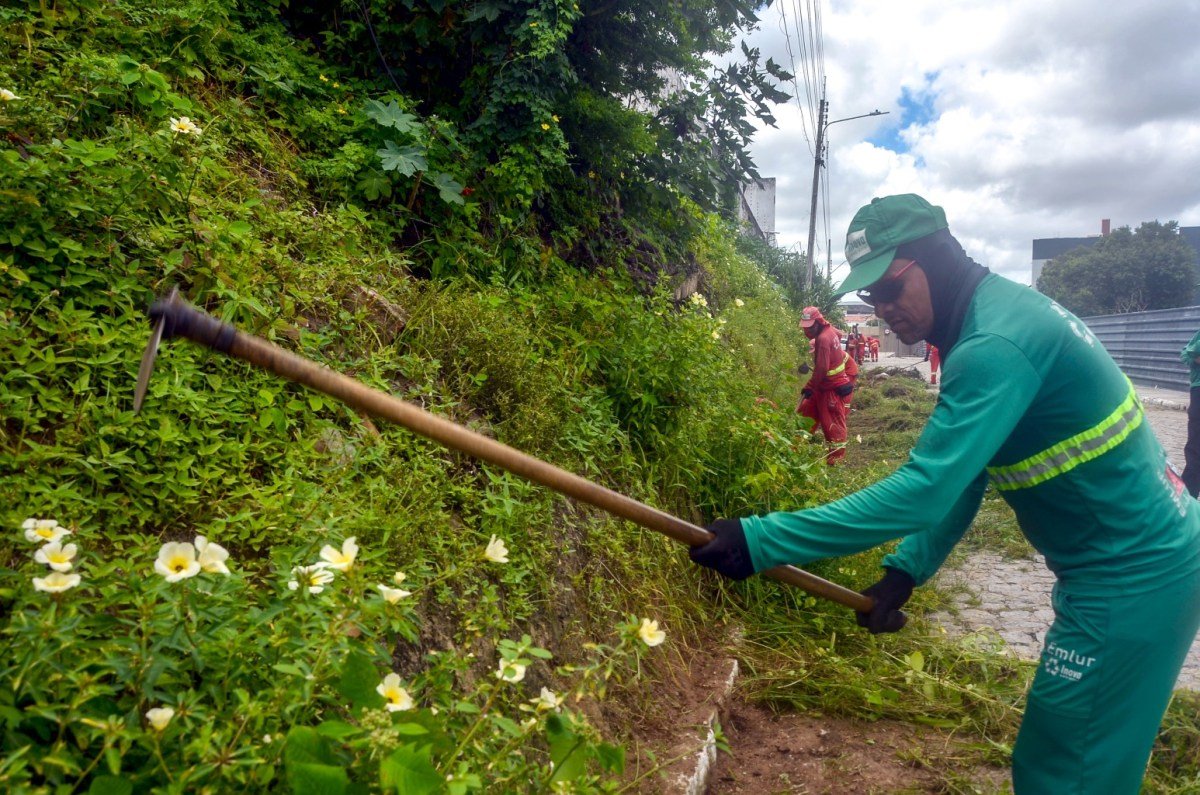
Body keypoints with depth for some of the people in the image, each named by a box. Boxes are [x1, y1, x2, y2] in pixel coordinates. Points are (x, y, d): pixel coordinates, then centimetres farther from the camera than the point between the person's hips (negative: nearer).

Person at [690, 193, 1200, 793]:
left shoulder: (997, 344, -27)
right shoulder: (1003, 309, 5)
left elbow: (924, 490, -35)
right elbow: (962, 470, 7)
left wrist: (760, 541, -34)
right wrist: (907, 568, 0)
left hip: (1131, 578, -10)